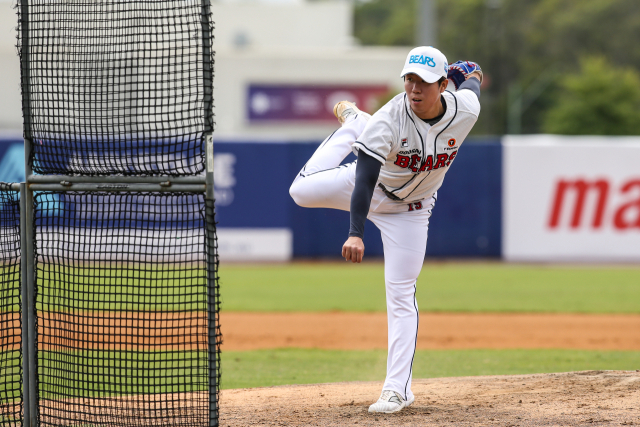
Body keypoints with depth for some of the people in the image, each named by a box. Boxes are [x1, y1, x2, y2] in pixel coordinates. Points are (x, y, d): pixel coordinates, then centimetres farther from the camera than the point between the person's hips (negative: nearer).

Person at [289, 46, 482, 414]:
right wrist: (356, 233, -51)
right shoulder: (389, 119, -34)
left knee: (401, 293, -4)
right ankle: (353, 125, 15)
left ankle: (398, 389, 1)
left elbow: (472, 75, 0)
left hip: (411, 209, 1)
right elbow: (365, 178, -39)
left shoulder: (466, 110, -25)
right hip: (370, 189, -1)